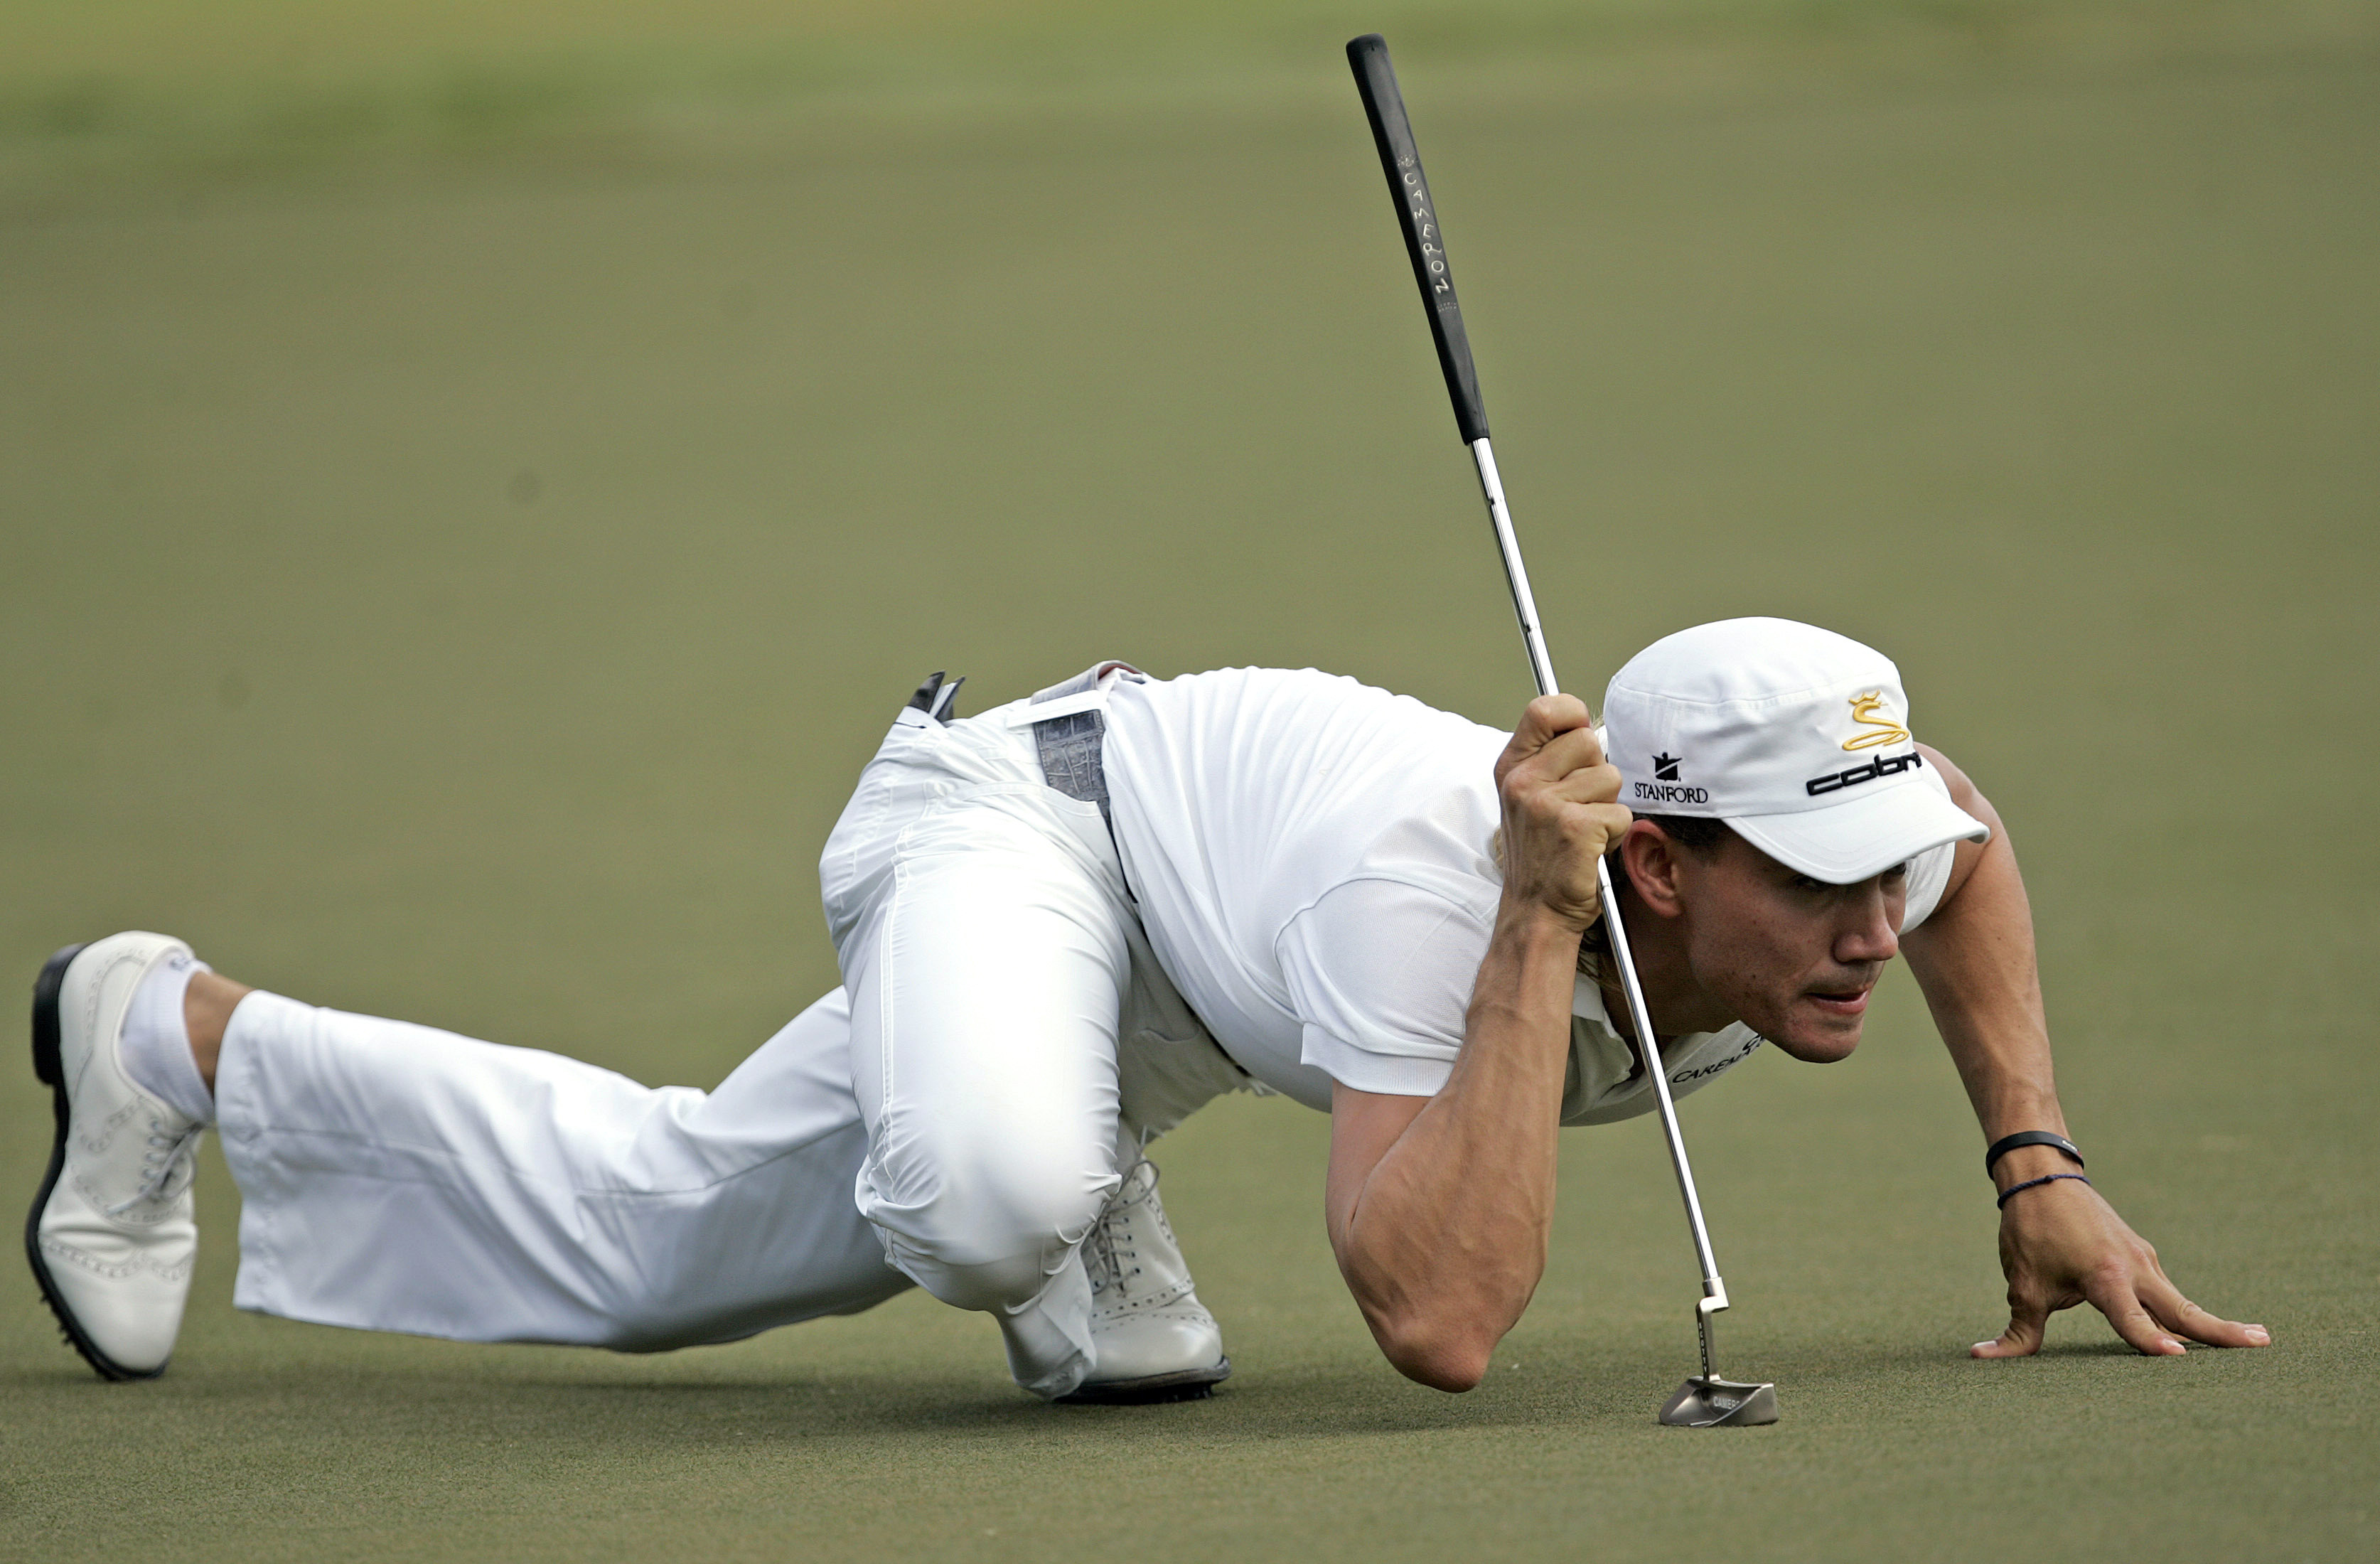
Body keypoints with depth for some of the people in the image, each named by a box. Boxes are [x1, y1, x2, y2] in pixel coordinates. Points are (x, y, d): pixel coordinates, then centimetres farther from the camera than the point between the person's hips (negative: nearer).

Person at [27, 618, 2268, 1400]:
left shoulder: (1826, 851, -25)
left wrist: (2038, 1169, -4)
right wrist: (1538, 926, -57)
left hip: (1175, 960, 8)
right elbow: (1436, 1321, -57)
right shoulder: (1431, 877, -46)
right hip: (1031, 817, -8)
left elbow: (1960, 837, 4)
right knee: (989, 1184, -33)